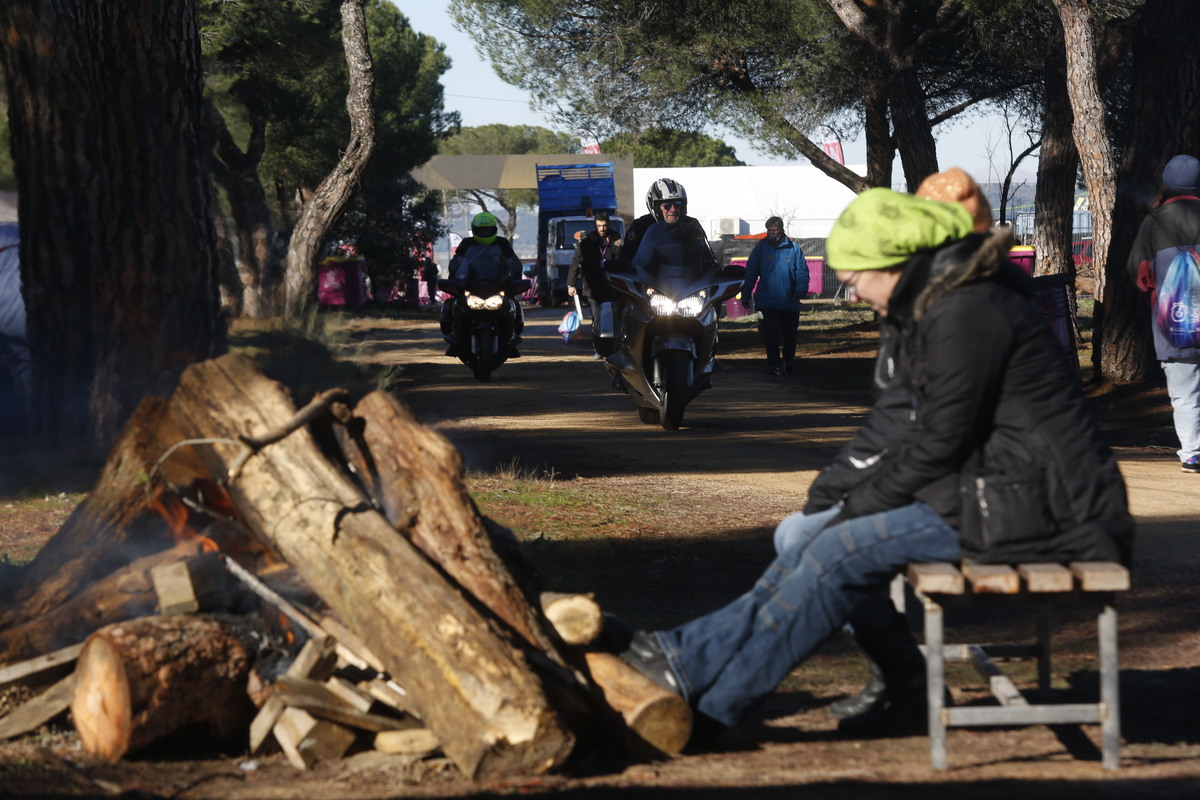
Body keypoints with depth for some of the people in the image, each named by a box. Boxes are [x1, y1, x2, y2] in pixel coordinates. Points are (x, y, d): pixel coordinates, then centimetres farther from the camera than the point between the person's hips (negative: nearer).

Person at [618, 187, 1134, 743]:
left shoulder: (967, 314, -18)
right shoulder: (936, 305, 13)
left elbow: (939, 440, -17)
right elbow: (925, 431, 18)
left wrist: (860, 506, -7)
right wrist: (858, 499, 8)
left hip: (1035, 505, -10)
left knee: (847, 548, -12)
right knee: (832, 539, 5)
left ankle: (711, 699, -5)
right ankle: (698, 655, 5)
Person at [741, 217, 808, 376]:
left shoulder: (793, 248, 2)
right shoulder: (761, 248, 4)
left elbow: (802, 272, 2)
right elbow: (750, 272, 5)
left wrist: (800, 290, -14)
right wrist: (746, 294, -2)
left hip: (789, 302, 1)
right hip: (768, 301, -1)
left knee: (790, 333, 12)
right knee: (771, 333, -8)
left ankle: (789, 361, 33)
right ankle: (773, 364, -5)